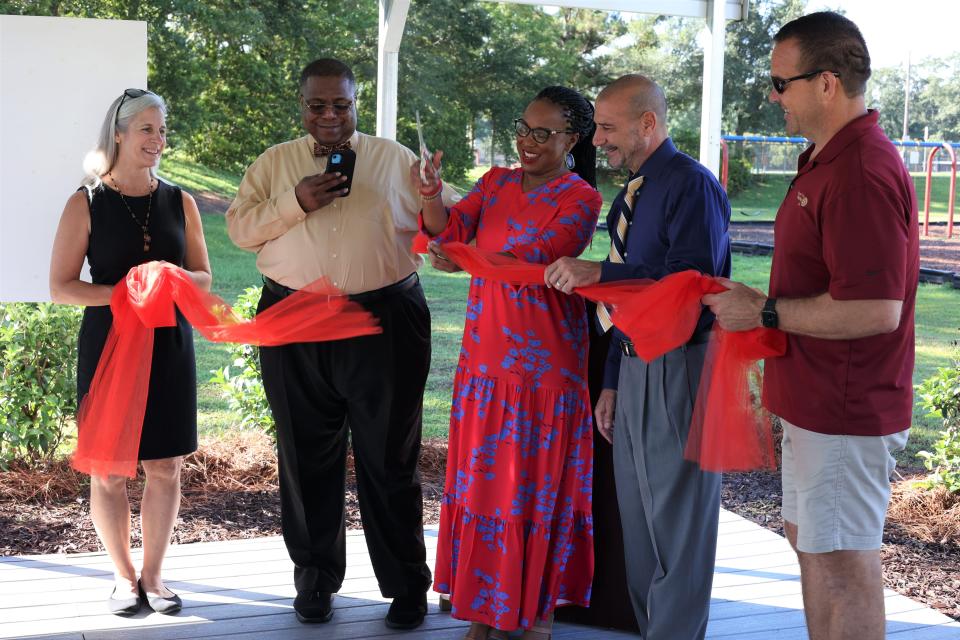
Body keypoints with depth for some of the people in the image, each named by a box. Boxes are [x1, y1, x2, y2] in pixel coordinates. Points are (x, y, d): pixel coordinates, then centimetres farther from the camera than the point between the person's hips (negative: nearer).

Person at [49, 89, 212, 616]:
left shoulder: (178, 202, 7)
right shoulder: (87, 203, -2)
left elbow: (202, 276, 12)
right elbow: (61, 286, -5)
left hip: (169, 344, 3)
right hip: (108, 345, -3)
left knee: (166, 466, 4)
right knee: (108, 467, 3)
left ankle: (152, 575, 19)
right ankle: (123, 576, 19)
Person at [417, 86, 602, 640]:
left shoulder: (580, 197, -5)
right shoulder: (496, 183, 12)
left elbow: (536, 256, -20)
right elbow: (452, 230, -1)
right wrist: (433, 196, -22)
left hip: (545, 362, -5)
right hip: (485, 357, 5)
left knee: (538, 485, 2)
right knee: (481, 481, 7)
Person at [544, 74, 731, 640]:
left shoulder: (692, 186, -14)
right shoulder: (632, 194, 15)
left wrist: (601, 273, -26)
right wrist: (612, 381, 20)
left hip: (678, 367, -9)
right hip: (636, 365, 9)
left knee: (677, 514, 1)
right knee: (637, 509, 17)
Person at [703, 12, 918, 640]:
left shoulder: (862, 174, -23)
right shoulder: (827, 159, 12)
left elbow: (875, 310, -29)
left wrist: (765, 312, -19)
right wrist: (759, 303, 11)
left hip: (844, 411, -11)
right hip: (816, 399, 11)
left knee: (843, 564, -1)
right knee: (809, 540, 20)